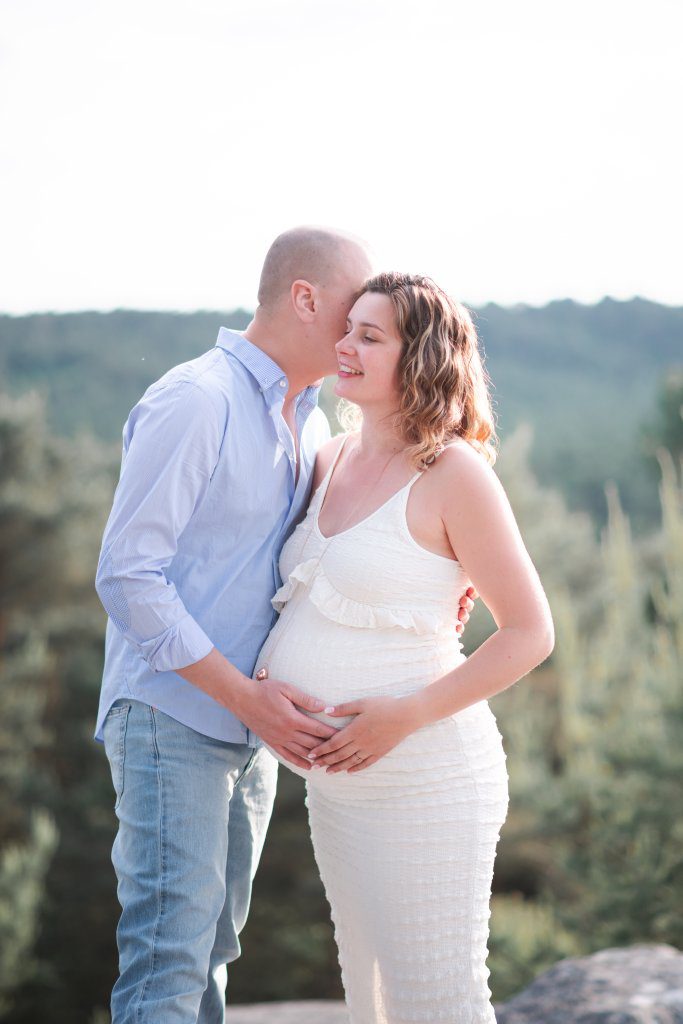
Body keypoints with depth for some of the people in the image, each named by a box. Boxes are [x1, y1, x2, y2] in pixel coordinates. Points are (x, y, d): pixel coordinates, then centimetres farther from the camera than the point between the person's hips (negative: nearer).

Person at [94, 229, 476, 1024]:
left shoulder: (309, 422, 13)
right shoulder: (194, 401, -14)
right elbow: (127, 576, -18)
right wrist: (248, 697, -20)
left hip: (249, 728, 9)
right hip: (172, 717, -9)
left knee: (210, 950, 14)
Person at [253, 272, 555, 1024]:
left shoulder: (456, 474, -14)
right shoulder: (333, 460, 7)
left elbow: (530, 633, -13)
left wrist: (408, 716, -21)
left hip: (425, 778, -8)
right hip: (342, 779, 8)